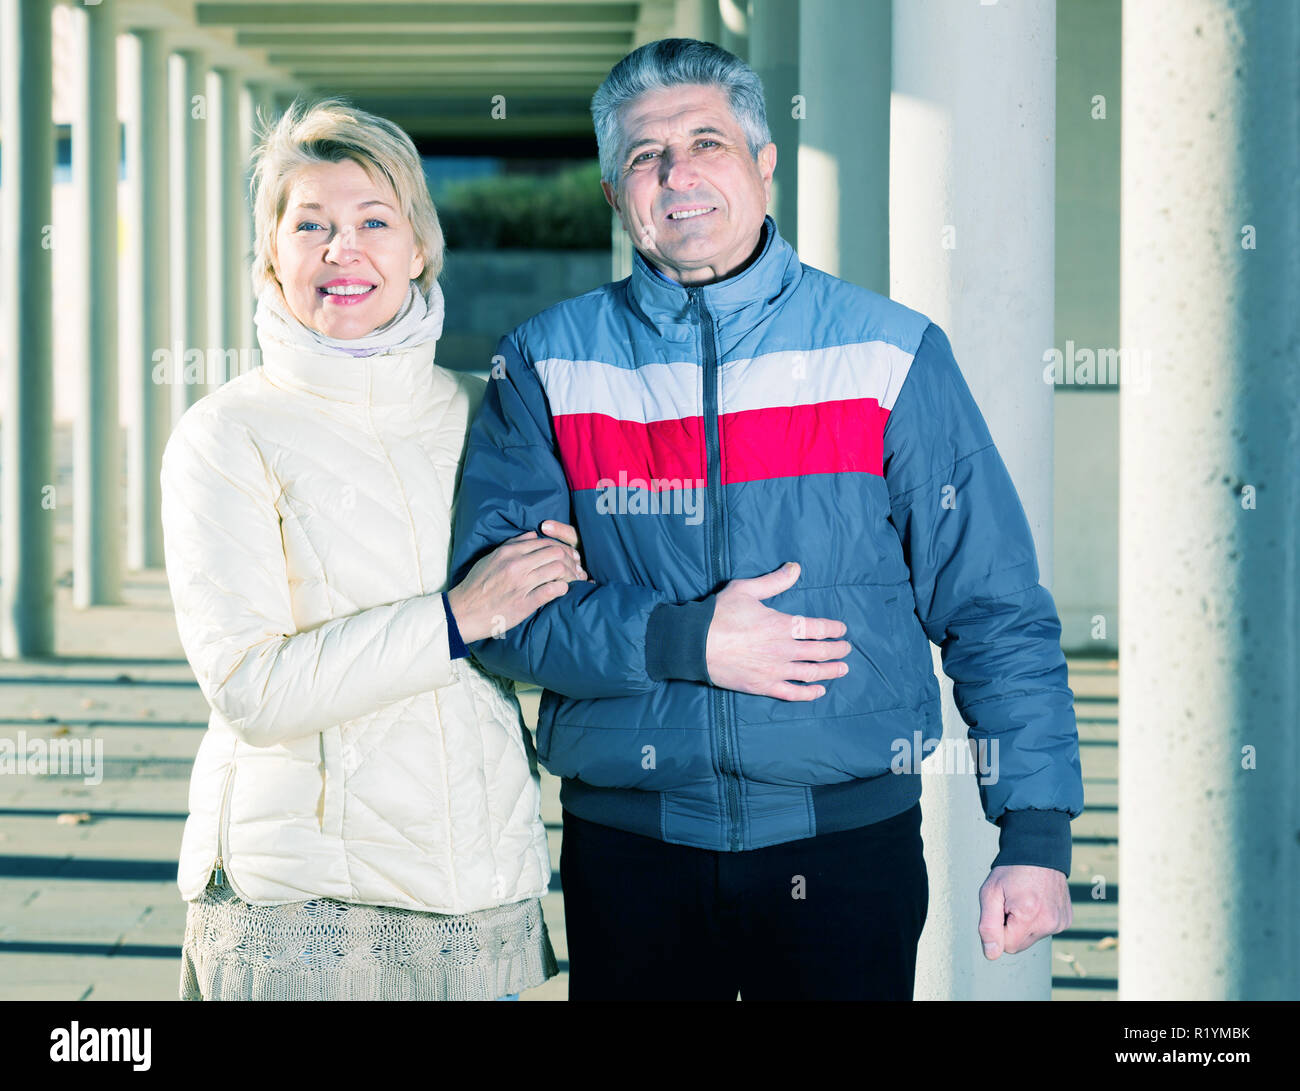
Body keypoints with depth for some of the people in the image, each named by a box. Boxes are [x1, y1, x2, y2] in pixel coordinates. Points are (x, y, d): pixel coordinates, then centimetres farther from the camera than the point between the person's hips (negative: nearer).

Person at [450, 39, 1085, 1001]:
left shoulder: (891, 354, 1)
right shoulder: (548, 366, 3)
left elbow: (995, 611, 1)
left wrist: (1036, 833, -5)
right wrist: (683, 641, -17)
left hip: (850, 842, 0)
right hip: (627, 843, 1)